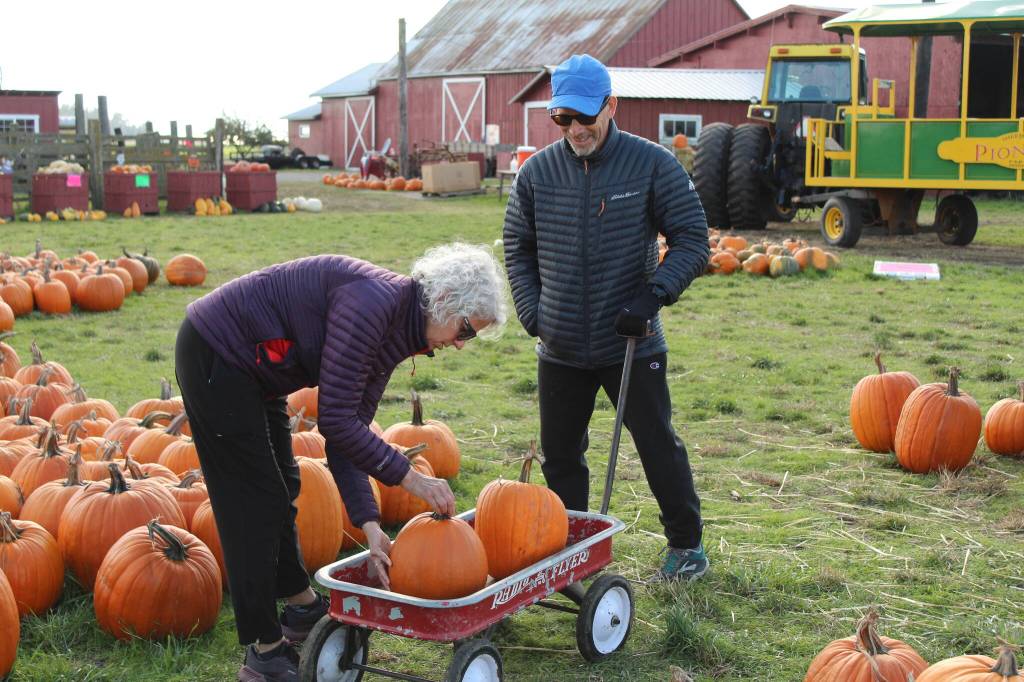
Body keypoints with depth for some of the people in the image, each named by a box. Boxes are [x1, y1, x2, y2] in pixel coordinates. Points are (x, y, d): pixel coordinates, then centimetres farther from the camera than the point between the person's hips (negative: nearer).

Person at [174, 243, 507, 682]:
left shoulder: (393, 333, 2)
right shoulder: (373, 302, -27)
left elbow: (348, 430, 0)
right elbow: (335, 422, -28)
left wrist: (369, 523, -9)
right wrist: (407, 475, -21)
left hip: (251, 368, 10)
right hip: (215, 355, -10)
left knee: (280, 487, 21)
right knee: (253, 502, -4)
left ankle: (302, 607, 39)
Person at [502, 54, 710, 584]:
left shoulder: (652, 164, -8)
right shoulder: (537, 171, 0)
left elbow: (692, 239, -5)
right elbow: (518, 249, 12)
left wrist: (654, 294, -18)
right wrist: (533, 315, 0)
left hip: (632, 344, -3)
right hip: (560, 349, 3)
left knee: (658, 447, 7)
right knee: (560, 455, 13)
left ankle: (686, 544, 26)